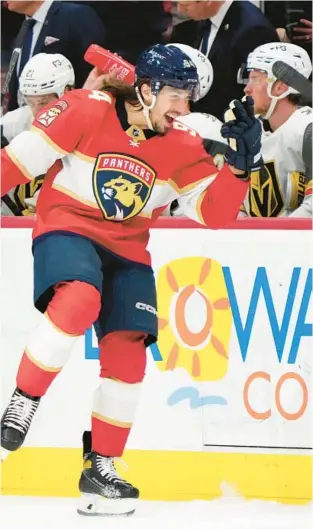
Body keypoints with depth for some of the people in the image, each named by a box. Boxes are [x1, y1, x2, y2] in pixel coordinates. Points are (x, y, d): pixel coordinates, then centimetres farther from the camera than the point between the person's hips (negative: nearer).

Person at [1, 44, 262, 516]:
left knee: (127, 352, -5)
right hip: (66, 229, -5)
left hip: (127, 249, 5)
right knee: (80, 300, -35)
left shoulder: (184, 148, 0)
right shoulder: (86, 112, -13)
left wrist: (239, 163, -16)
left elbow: (215, 213, -2)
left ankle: (101, 468, 7)